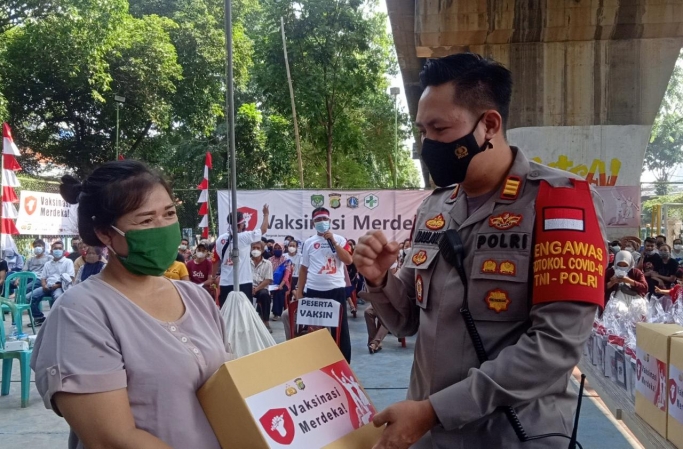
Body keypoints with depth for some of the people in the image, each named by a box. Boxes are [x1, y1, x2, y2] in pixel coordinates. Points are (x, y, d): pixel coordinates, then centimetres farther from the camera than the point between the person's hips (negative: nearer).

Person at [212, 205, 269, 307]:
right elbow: (263, 229, 5)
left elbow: (216, 262, 8)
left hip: (225, 284, 4)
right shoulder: (245, 237, -8)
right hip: (243, 283, -4)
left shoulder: (220, 240, 3)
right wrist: (266, 214, 21)